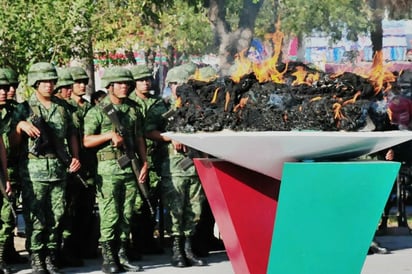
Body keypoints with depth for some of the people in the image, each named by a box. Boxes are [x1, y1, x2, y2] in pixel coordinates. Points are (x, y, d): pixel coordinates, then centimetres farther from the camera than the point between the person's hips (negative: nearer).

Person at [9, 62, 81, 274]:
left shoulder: (62, 107, 11)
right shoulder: (24, 109, 0)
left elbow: (71, 135, 19)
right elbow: (13, 143, 0)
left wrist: (75, 157, 5)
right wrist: (20, 126, -18)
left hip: (58, 169, 4)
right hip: (33, 171, -4)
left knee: (56, 216, 5)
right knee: (35, 217, -3)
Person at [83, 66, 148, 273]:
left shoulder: (133, 109, 13)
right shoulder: (98, 111, -2)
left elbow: (139, 138, 16)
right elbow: (87, 141, -5)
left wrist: (144, 163, 7)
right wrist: (109, 134, -17)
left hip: (130, 167, 5)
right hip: (108, 168, -5)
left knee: (126, 214, 7)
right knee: (110, 215, -5)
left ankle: (122, 256, 14)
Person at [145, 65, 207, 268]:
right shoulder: (161, 109, 5)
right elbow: (149, 132, -6)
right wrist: (172, 138, -15)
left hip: (196, 166, 5)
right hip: (173, 166, -4)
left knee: (194, 210, 4)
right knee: (176, 210, -7)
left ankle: (188, 249, 11)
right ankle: (177, 251, -2)